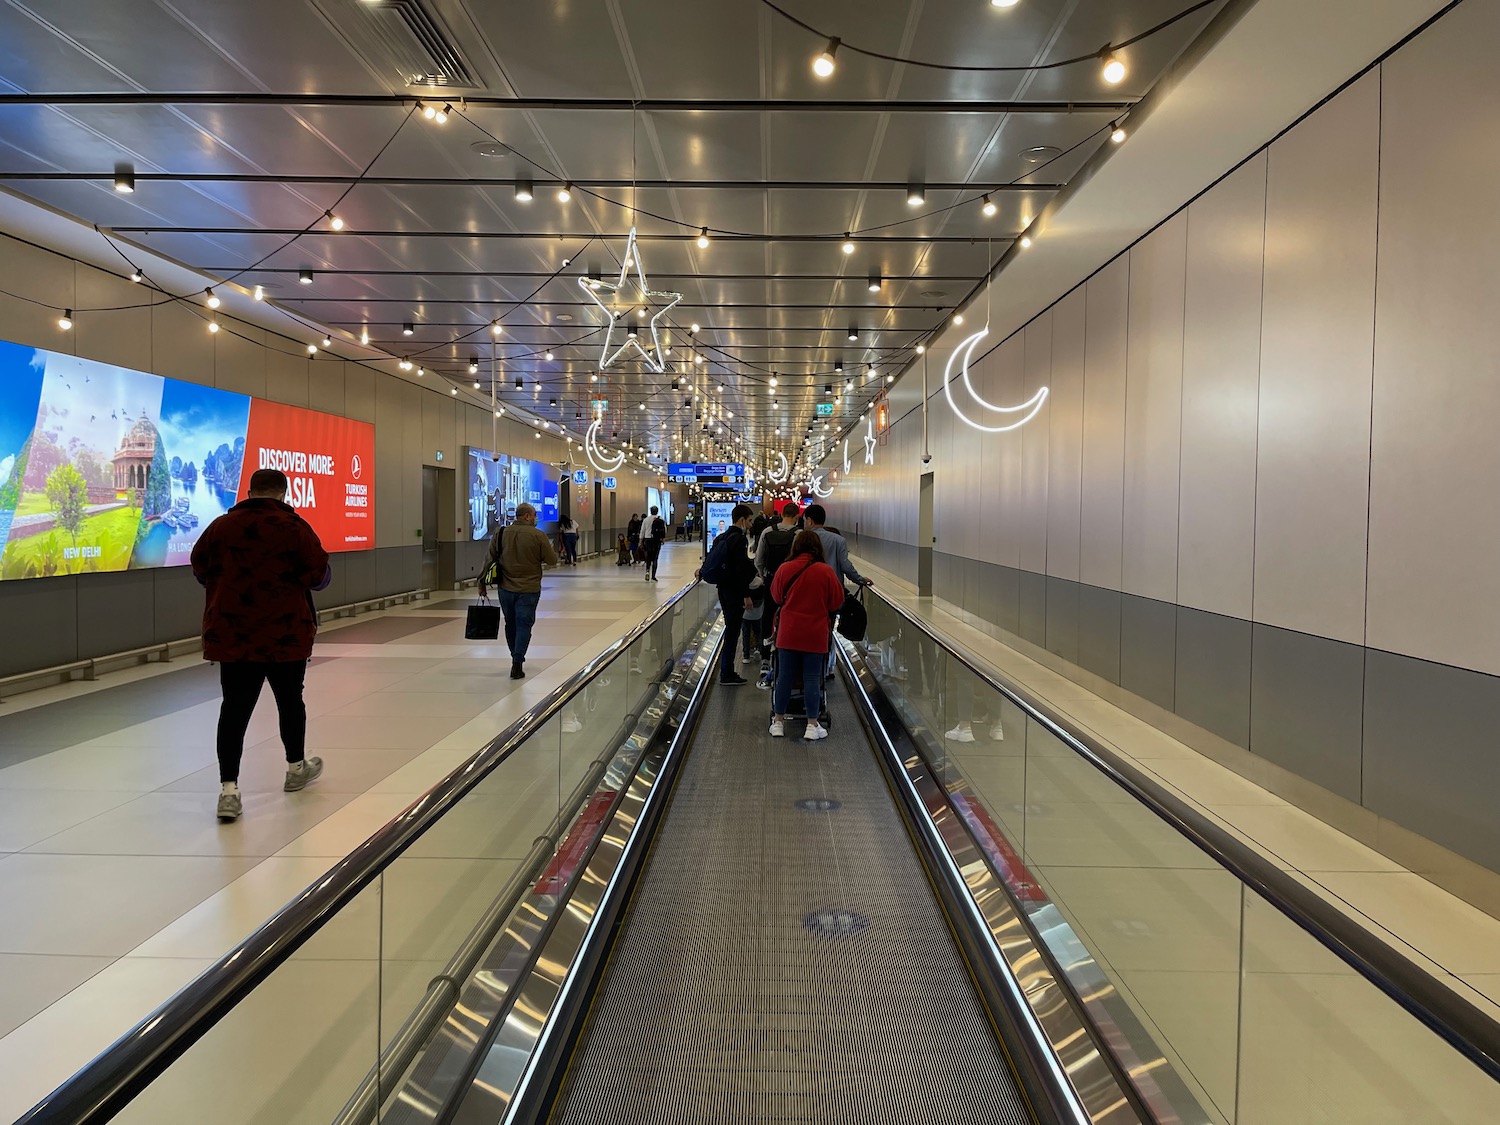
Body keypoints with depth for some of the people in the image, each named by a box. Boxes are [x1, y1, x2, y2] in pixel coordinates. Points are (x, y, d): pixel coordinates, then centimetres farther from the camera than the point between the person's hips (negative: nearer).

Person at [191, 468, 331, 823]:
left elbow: (201, 571, 11)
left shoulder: (220, 526, 2)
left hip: (231, 634, 2)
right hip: (285, 634, -2)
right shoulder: (294, 527, -8)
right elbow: (319, 576, -6)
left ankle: (228, 789, -4)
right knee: (290, 699, 16)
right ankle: (296, 767, 33)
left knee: (235, 707, 3)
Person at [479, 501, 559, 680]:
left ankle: (517, 657, 33)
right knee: (523, 625, 1)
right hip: (529, 589, -4)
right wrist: (550, 550, 15)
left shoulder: (501, 533, 2)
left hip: (506, 588, 4)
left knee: (511, 624, 18)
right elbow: (552, 560, -6)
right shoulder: (538, 535, -9)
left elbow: (489, 559, 3)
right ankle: (517, 664, -6)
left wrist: (482, 581, 10)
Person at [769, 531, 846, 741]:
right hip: (815, 635, -1)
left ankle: (778, 722, 17)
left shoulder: (784, 569, -5)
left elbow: (775, 597, 10)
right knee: (812, 678, 5)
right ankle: (812, 726, 9)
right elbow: (837, 602, 1)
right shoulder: (826, 571, -9)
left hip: (788, 634, 1)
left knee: (785, 677, 9)